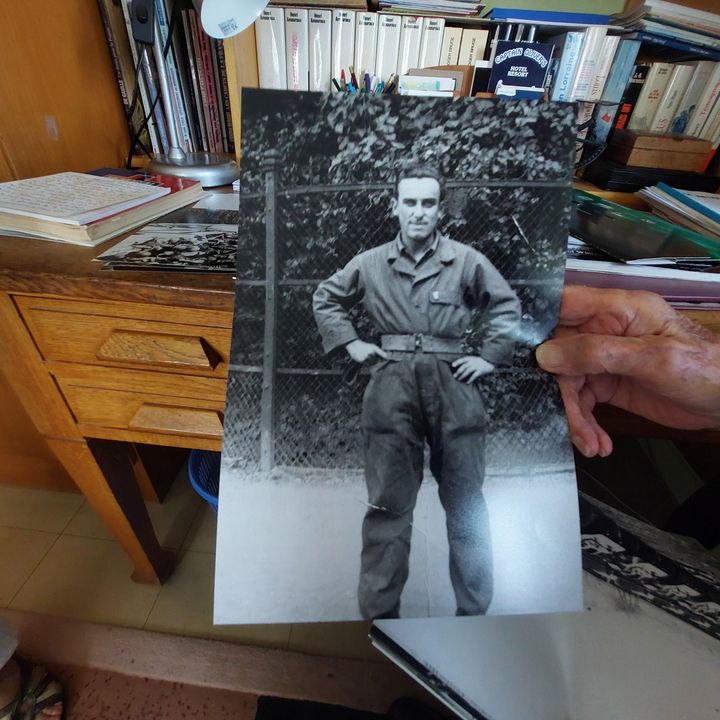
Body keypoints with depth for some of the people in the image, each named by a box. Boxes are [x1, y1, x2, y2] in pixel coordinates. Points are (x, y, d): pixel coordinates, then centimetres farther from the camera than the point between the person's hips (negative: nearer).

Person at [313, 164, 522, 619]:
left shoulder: (466, 261, 3)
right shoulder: (370, 263, 6)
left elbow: (508, 306, 12)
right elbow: (326, 299, 18)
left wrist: (490, 357, 2)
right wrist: (351, 345, 6)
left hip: (452, 383, 1)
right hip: (392, 386, 0)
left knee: (465, 504, 10)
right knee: (387, 505, 5)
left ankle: (474, 608, 31)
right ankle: (379, 610, 22)